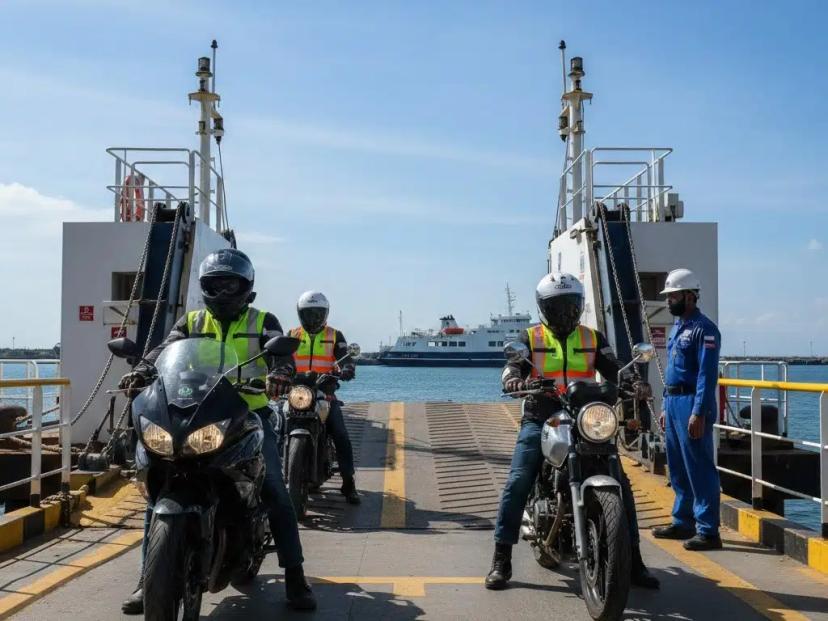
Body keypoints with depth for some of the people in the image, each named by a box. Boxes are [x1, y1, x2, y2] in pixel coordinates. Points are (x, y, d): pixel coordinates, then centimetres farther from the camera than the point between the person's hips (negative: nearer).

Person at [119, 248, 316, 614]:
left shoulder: (262, 322, 7)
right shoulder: (191, 322, 14)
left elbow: (282, 352, -11)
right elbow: (165, 350, -3)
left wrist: (278, 373, -36)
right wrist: (141, 371, -26)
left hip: (249, 417, -2)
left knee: (276, 495, -13)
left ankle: (294, 577, -2)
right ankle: (148, 578, 4)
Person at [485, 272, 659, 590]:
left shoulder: (592, 338, 13)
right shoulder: (531, 337, 7)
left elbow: (612, 367, 0)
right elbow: (514, 363, -9)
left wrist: (633, 382, -23)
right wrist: (513, 377, -34)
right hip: (540, 420, -2)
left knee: (620, 483, -4)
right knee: (517, 482, -16)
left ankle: (633, 558, 10)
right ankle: (501, 559, -6)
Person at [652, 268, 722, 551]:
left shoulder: (704, 328, -11)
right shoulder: (677, 327, 18)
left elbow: (707, 374, -18)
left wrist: (699, 413, -23)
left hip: (692, 404, -10)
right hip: (673, 402, 10)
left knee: (700, 470, -7)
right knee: (678, 469, 15)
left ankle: (708, 531, -3)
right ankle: (683, 522, 25)